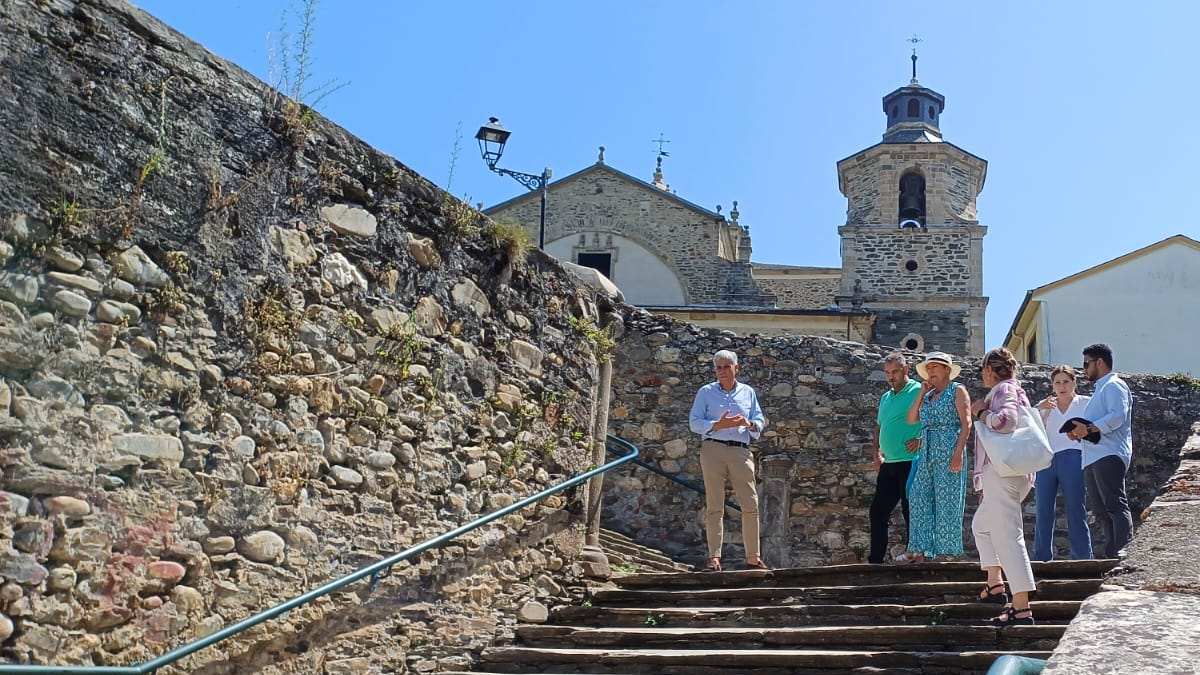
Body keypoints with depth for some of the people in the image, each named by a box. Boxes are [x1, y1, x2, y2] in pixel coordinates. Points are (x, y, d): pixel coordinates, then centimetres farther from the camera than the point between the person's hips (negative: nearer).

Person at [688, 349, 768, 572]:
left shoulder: (748, 392, 17)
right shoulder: (706, 392, 10)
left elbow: (760, 422, 16)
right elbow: (694, 423, 4)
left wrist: (748, 424, -7)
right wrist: (718, 425, -12)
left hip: (741, 451, 2)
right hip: (713, 448, -2)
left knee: (750, 504, -3)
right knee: (714, 506, -5)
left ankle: (753, 558, 4)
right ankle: (714, 558, -5)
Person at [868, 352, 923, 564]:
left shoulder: (918, 392, -4)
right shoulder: (885, 397, 19)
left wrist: (921, 439, -18)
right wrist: (877, 453, 15)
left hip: (910, 462, -8)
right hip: (888, 465, 8)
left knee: (910, 512, -4)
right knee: (878, 511, 7)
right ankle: (875, 560, 13)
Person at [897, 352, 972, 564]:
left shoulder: (957, 391, 1)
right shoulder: (928, 395, 20)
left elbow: (966, 423, -8)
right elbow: (911, 419, 11)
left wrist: (958, 452, -18)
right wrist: (922, 393, 7)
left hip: (948, 451, -7)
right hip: (928, 453, 7)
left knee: (947, 500, -6)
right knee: (919, 499, 1)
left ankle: (947, 551, -1)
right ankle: (921, 550, 4)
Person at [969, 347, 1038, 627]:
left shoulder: (1004, 389, -9)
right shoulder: (1017, 390, 21)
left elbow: (1005, 421, -27)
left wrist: (981, 412, -10)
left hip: (1002, 471, -11)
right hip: (1017, 472, 11)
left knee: (1008, 536, -13)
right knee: (981, 525, 26)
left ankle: (1021, 609, -17)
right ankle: (995, 585, 24)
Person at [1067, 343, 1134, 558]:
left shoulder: (1114, 385, 0)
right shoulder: (1099, 390, 31)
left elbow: (1118, 416, -17)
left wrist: (1089, 428, -22)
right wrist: (1079, 432, 14)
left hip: (1109, 455, -10)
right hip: (1092, 459, 10)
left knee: (1115, 504, -17)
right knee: (1101, 510, 5)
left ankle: (1122, 548, -23)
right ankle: (1111, 555, 4)